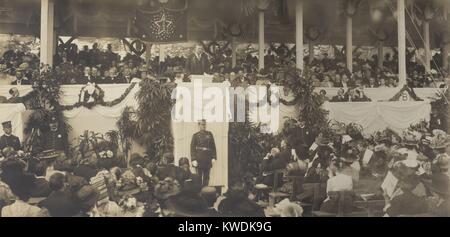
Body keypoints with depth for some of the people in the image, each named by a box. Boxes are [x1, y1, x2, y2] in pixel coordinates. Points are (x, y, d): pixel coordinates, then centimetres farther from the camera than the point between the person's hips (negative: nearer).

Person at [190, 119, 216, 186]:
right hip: (199, 159, -3)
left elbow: (213, 146, 10)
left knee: (206, 177, 6)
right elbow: (192, 148, -1)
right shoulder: (195, 135, 2)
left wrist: (214, 157, 2)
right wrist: (193, 160, -9)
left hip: (208, 159, 3)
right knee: (199, 177, -2)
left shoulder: (209, 134, 10)